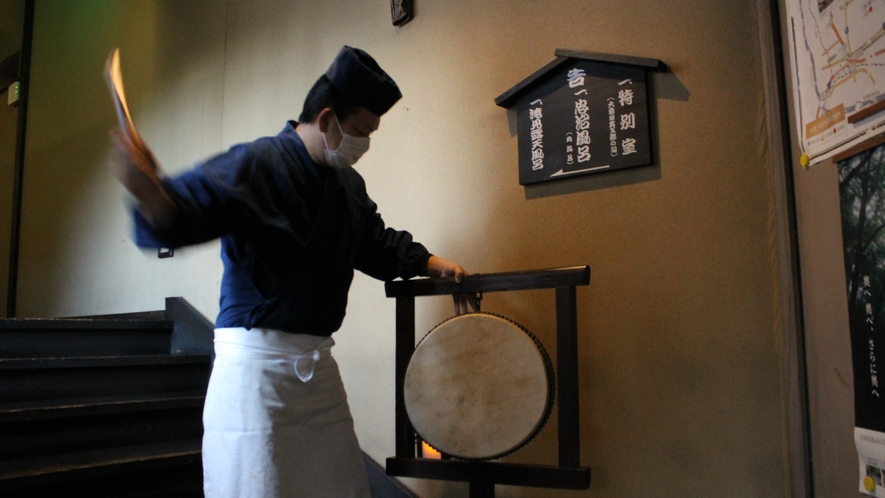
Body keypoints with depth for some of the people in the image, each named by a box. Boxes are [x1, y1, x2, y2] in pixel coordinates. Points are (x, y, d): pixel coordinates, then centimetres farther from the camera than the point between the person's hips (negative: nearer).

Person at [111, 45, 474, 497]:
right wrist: (149, 193, -48)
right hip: (256, 361, -8)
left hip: (317, 364, 8)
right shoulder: (256, 164, -14)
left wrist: (433, 265, 13)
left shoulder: (349, 184, 12)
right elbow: (180, 217, -27)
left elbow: (377, 244, 23)